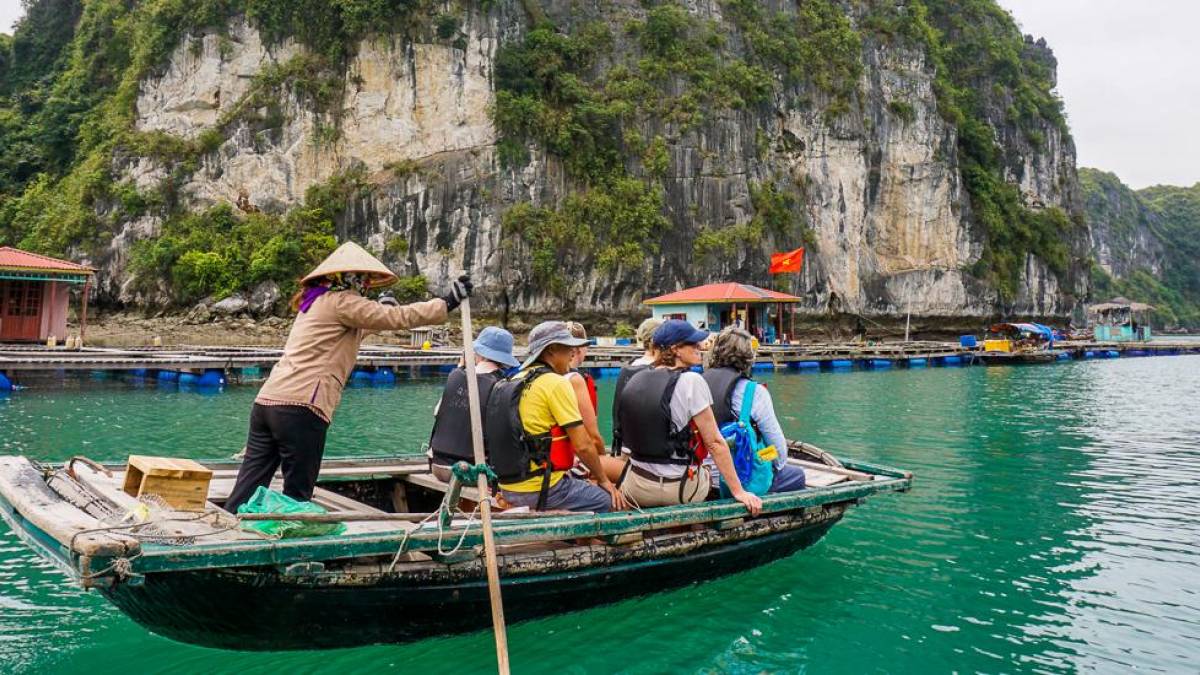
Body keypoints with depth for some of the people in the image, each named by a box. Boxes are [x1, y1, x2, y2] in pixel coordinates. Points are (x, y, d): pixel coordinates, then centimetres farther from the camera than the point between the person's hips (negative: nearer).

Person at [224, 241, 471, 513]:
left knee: (248, 488, 8)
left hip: (267, 400, 9)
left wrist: (378, 311, 37)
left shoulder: (317, 302, 25)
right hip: (300, 408, -9)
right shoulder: (341, 301, -3)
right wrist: (447, 303, -4)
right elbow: (398, 317, -9)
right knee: (297, 496, 1)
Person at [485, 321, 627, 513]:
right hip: (541, 490, -9)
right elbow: (583, 445, -14)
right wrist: (603, 480, 2)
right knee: (612, 501, 3)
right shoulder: (556, 383, -12)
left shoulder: (510, 382, 12)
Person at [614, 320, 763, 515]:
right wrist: (738, 491, -10)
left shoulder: (635, 380, 2)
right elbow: (715, 442, -15)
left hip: (636, 488, 5)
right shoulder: (691, 381, -15)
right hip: (680, 489, -4)